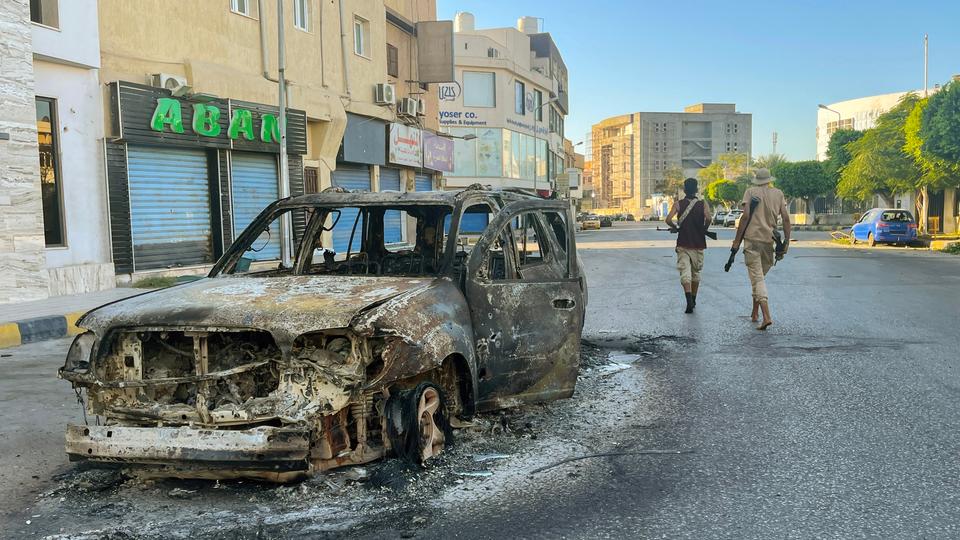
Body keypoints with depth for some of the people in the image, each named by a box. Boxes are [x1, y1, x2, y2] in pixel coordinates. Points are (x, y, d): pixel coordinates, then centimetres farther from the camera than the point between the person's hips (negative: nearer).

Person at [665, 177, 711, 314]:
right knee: (696, 272, 17)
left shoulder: (678, 204, -2)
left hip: (683, 244, -1)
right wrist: (704, 230, -1)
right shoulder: (703, 204, -1)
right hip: (698, 244, 1)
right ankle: (693, 301, 28)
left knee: (685, 272, -6)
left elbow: (668, 220, -14)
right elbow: (708, 218, -19)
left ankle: (689, 301, -26)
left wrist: (676, 227, 5)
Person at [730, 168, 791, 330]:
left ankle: (766, 316, -21)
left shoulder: (750, 191, 1)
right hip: (769, 239, 4)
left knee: (757, 278, -7)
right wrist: (786, 242, 7)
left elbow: (745, 216, -10)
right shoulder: (778, 193, 11)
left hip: (752, 239, -4)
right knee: (760, 276, 20)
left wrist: (737, 241, -7)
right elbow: (786, 218, 4)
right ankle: (755, 313, 28)